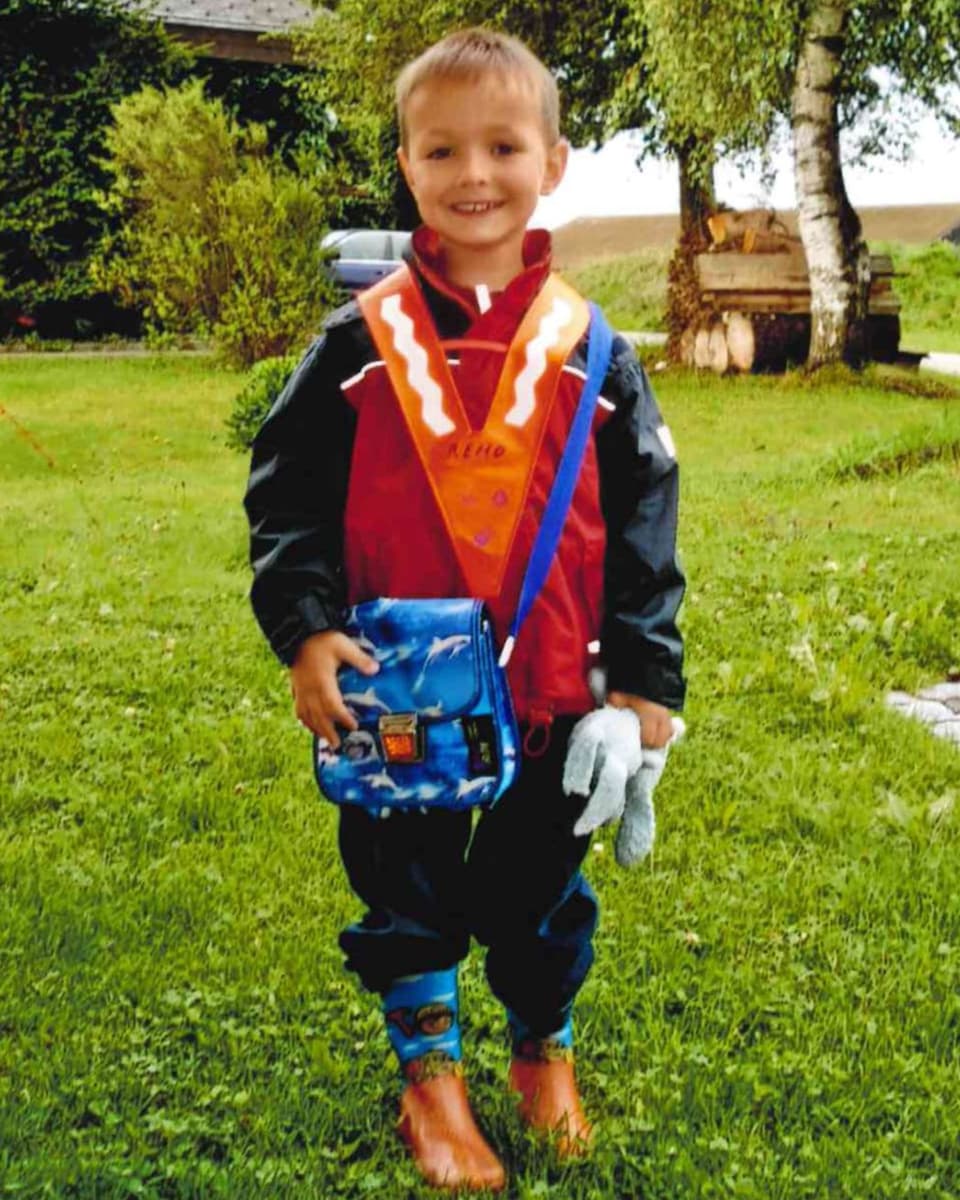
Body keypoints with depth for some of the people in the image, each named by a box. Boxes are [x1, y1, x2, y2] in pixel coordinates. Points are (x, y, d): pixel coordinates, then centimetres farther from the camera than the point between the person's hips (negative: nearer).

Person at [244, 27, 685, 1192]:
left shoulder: (591, 353, -2)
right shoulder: (359, 345, -4)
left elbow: (642, 523, 0)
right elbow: (286, 494, -2)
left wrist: (645, 675, -3)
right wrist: (304, 629, -15)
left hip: (551, 693, 1)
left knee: (542, 887, 17)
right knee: (406, 888, 13)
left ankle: (545, 1051, 42)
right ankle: (429, 1076, 34)